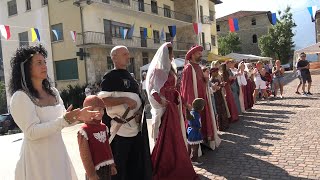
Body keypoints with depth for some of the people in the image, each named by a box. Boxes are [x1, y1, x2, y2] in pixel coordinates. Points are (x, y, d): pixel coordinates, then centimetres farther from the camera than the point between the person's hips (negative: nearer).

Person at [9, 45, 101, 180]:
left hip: (58, 153, 7)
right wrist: (63, 120, -29)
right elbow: (31, 132, -20)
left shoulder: (53, 92, 8)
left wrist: (78, 116, -9)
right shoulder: (20, 97, -14)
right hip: (37, 158, -7)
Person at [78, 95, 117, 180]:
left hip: (107, 167, 7)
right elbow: (85, 155, -14)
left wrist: (112, 164, 15)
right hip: (95, 169, -7)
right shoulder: (84, 130, -15)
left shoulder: (104, 127, 6)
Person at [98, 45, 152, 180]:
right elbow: (103, 100, -19)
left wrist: (140, 110, 5)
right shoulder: (110, 77, -10)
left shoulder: (128, 75, 15)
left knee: (137, 162, 18)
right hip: (121, 129, -8)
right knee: (119, 164, 3)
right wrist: (125, 100, -23)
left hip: (136, 127, 8)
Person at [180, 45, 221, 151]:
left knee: (205, 119, 14)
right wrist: (188, 103, -23)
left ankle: (206, 139, 25)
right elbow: (185, 86, -19)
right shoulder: (188, 68, -13)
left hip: (203, 98, 9)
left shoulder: (198, 67, 15)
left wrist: (206, 78, 6)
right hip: (194, 99, -9)